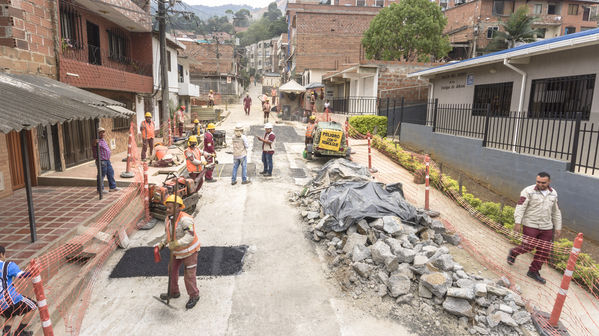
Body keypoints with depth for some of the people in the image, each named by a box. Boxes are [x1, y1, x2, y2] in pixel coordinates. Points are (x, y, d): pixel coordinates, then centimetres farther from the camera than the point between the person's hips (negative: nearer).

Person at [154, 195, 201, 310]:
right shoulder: (168, 219, -5)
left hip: (189, 251, -8)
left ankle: (194, 296, 24)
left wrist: (176, 244, -50)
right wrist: (163, 244, -4)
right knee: (172, 270, 20)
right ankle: (174, 292, 43)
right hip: (177, 251, 8)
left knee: (189, 275, 0)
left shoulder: (185, 219, -31)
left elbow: (190, 237, -39)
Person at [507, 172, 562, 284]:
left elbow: (556, 212, 17)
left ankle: (533, 271, 20)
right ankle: (513, 253, 19)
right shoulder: (529, 191, -10)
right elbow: (520, 207, -16)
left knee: (544, 251, 5)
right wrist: (518, 222, -25)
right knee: (528, 246, -12)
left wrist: (558, 228, 16)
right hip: (530, 225, -5)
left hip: (546, 228, 5)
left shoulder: (553, 193, 8)